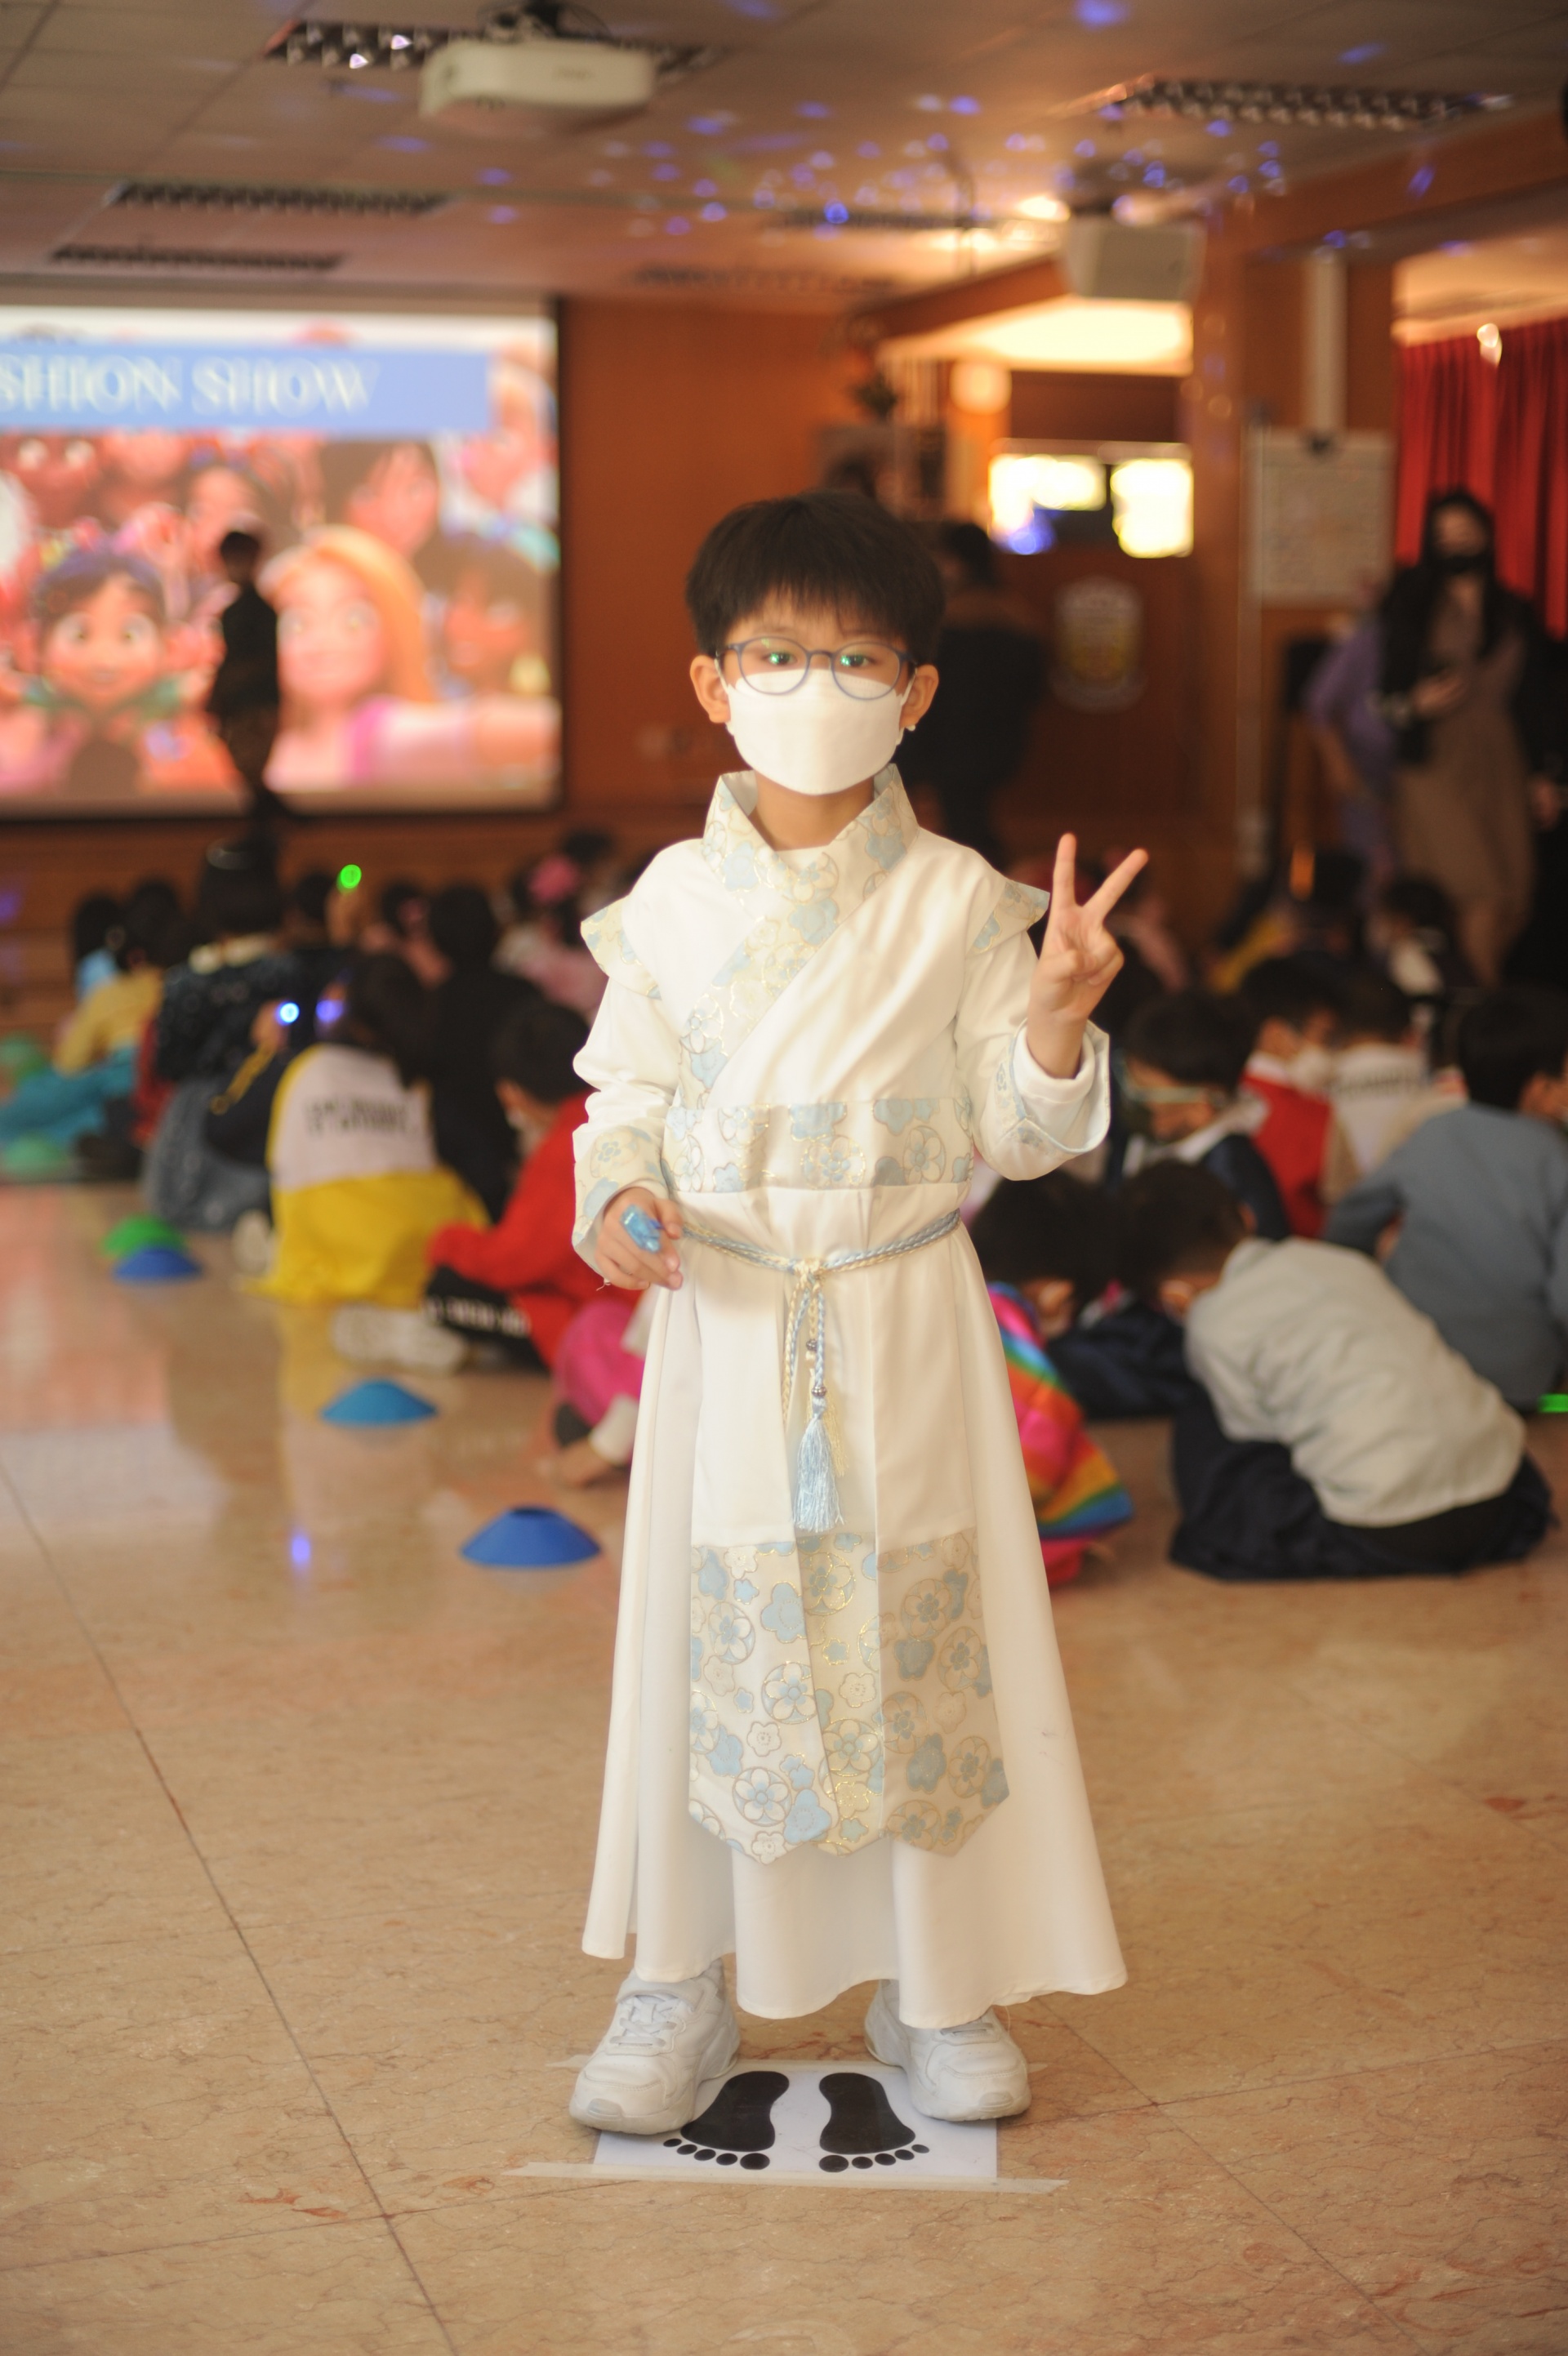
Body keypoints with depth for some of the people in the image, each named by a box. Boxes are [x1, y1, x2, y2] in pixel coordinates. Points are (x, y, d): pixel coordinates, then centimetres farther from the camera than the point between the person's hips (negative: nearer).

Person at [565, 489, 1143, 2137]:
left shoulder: (957, 903, -1)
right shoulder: (676, 901, 1)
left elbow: (1019, 1130, 1)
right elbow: (626, 1094, 8)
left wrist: (1058, 1022, -18)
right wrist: (615, 1200, -11)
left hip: (907, 1324, 0)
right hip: (724, 1318, 1)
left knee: (923, 1640, 6)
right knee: (712, 1638, 6)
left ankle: (934, 1984, 24)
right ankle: (678, 1983, 22)